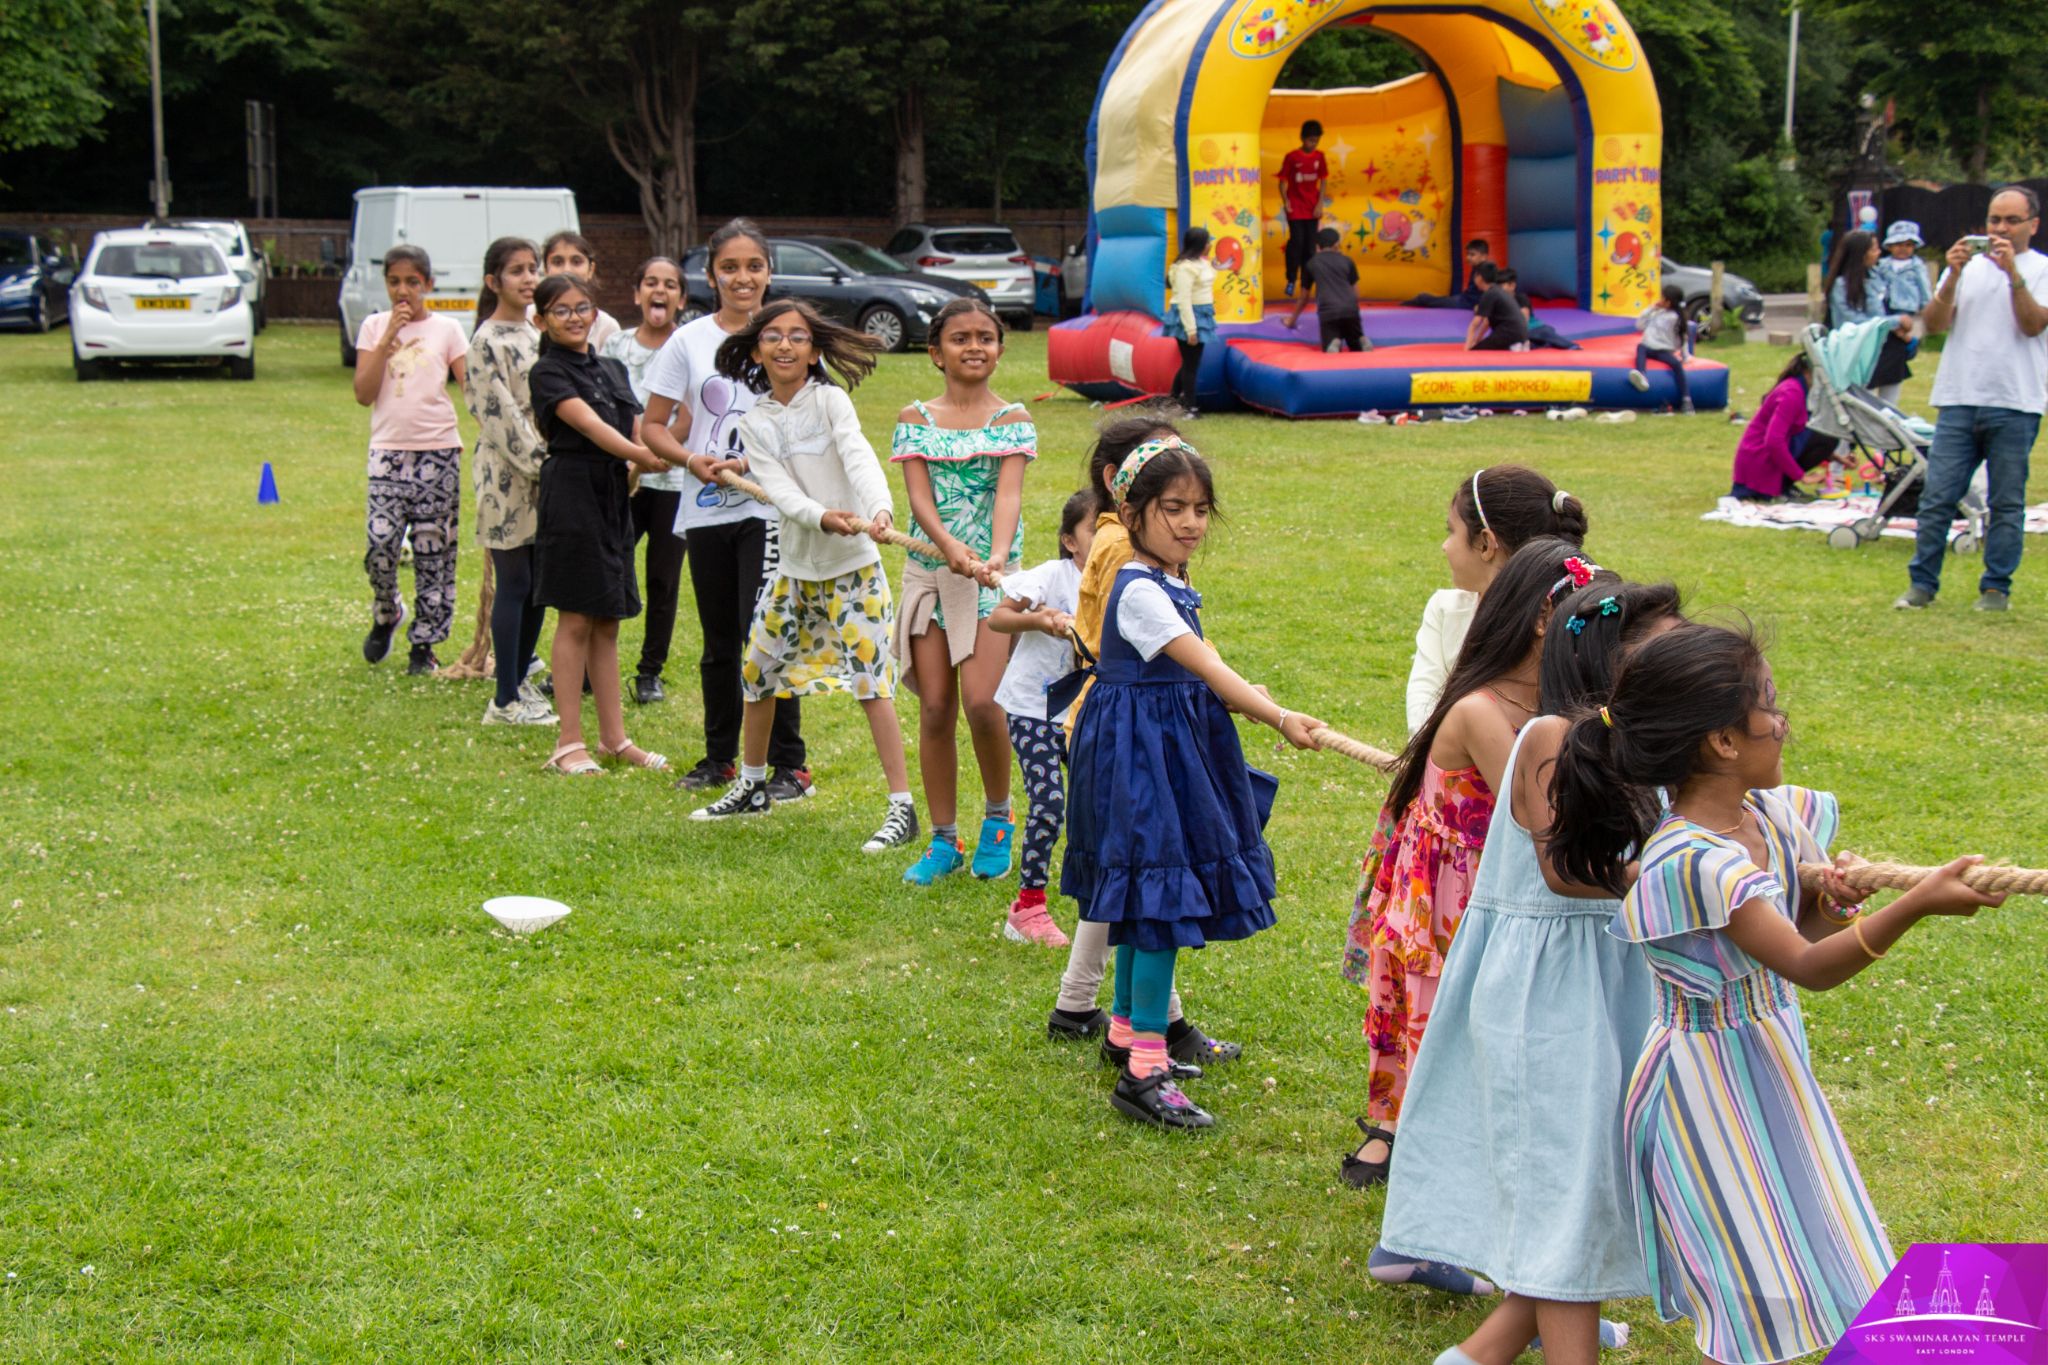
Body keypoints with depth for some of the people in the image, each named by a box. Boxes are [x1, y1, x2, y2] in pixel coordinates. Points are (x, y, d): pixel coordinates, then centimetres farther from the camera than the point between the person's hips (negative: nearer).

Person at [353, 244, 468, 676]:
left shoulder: (446, 330, 5)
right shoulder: (374, 327, 7)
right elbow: (363, 394, -2)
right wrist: (388, 339, -8)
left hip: (438, 450, 0)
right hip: (388, 450, 0)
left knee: (434, 552, 1)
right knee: (380, 542, -14)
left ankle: (425, 644, 12)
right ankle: (385, 615, 15)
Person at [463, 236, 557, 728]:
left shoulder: (536, 336, 14)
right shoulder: (488, 342, -10)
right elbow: (499, 414, -16)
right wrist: (538, 462, -18)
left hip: (542, 472, 7)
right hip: (507, 474, -7)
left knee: (539, 584, 9)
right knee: (514, 585, -5)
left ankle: (520, 681, 20)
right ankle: (505, 701, 0)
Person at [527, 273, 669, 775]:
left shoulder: (614, 370, 15)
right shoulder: (548, 372, -6)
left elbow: (635, 432, 13)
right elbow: (590, 425, -20)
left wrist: (648, 458, -10)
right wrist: (643, 455, -32)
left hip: (615, 495, 7)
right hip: (572, 493, -7)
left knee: (607, 622, 10)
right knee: (576, 620, -4)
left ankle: (614, 737, 16)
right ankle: (569, 743, 1)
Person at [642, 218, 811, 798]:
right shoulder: (689, 341, 4)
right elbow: (653, 425, 8)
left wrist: (756, 463, -15)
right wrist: (691, 458, -11)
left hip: (767, 507, -3)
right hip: (706, 511, 3)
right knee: (719, 642, 13)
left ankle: (788, 765, -1)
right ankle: (719, 757, 26)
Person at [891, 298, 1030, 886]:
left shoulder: (1012, 420, 2)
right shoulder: (915, 419, 6)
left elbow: (1009, 495, -13)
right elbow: (919, 496, -5)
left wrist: (995, 556, -31)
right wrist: (951, 547, -24)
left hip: (992, 574, -2)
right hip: (929, 572, 2)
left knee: (981, 701, -15)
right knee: (935, 710, 2)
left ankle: (998, 815, 10)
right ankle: (944, 841, 13)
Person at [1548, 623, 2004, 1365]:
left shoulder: (1775, 817, -1)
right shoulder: (1691, 861, -28)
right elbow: (1809, 966, -32)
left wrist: (1832, 903, -9)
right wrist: (1917, 904, -41)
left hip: (1772, 1066, 9)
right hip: (1710, 1076, -8)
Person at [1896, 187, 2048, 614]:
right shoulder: (1969, 265, 13)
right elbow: (1934, 323, 4)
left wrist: (2012, 273, -18)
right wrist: (1953, 275, -10)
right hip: (1959, 398, 2)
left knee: (2007, 503, 3)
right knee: (1937, 497, -1)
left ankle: (1996, 588, 12)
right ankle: (1922, 584, 6)